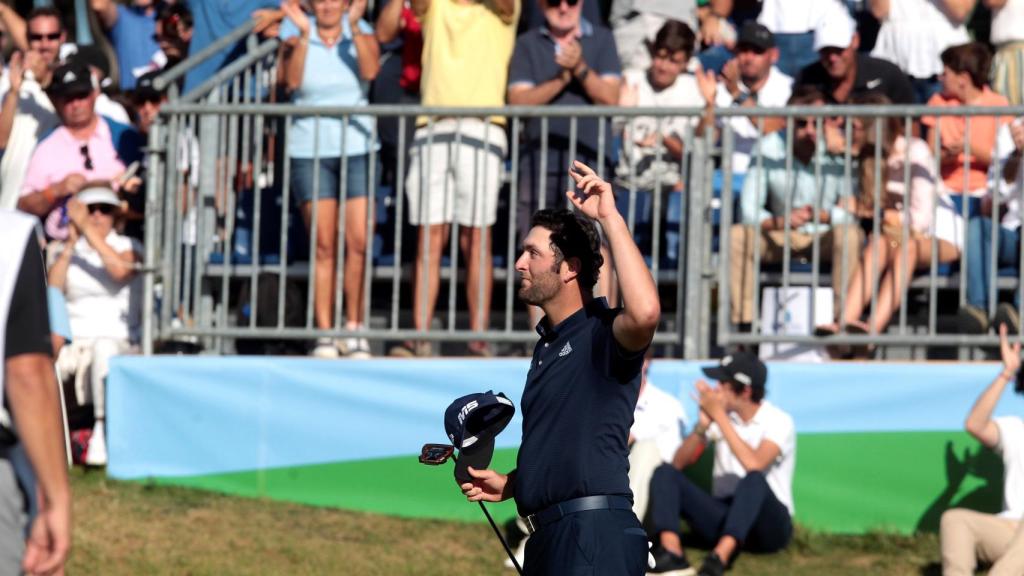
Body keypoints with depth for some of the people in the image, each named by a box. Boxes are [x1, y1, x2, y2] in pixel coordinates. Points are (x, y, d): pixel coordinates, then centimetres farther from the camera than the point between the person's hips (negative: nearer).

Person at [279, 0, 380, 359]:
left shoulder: (361, 33, 4)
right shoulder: (296, 35, 3)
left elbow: (371, 70, -15)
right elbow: (292, 80, -13)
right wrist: (303, 33, -21)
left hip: (356, 149, 1)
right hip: (309, 151, -1)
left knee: (358, 242, -7)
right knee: (324, 245, -5)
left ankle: (354, 326, 5)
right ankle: (324, 333, -2)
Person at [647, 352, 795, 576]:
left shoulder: (779, 421, -7)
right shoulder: (718, 412, 8)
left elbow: (755, 465, -26)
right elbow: (678, 464, 4)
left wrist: (720, 417, -20)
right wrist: (703, 424, -12)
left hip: (768, 526, -5)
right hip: (723, 518, 5)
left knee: (754, 479, -37)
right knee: (665, 473, -12)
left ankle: (719, 558, -54)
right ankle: (671, 552, -36)